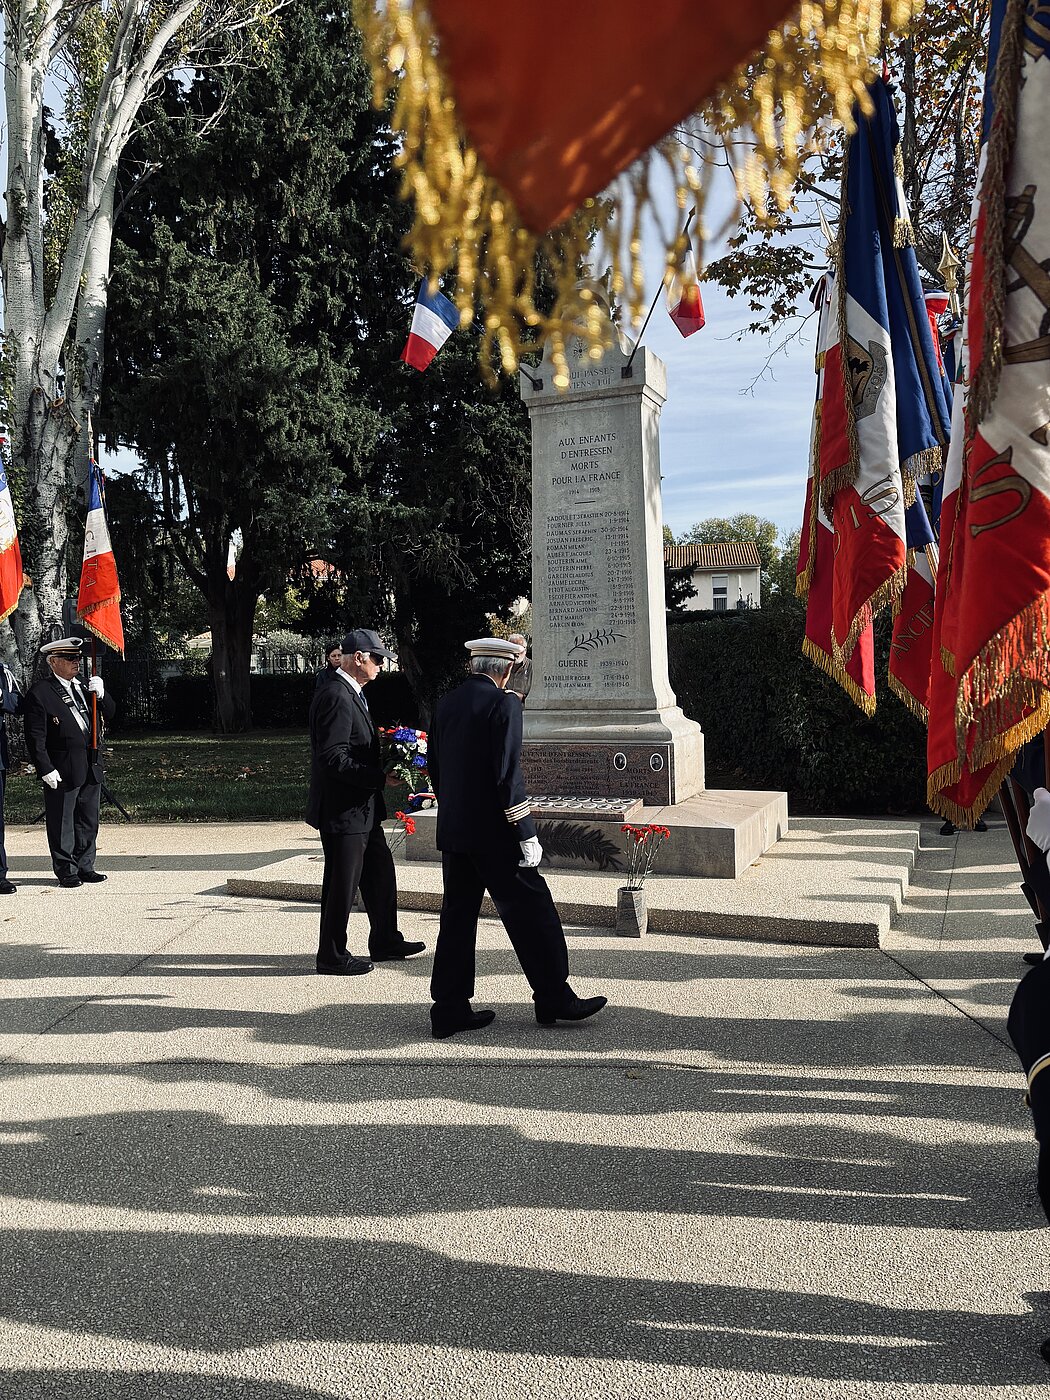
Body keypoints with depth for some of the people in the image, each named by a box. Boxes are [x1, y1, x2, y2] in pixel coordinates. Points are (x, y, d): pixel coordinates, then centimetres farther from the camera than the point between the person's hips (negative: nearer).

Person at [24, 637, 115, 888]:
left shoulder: (82, 687, 14)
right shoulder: (39, 693, -7)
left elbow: (110, 713, 13)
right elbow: (35, 737, -10)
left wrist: (100, 695, -6)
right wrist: (45, 770, -15)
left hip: (91, 768, 7)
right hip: (62, 771, -7)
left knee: (88, 821, 13)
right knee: (61, 823, 3)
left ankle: (84, 867, 24)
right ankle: (67, 871, 13)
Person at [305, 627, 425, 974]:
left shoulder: (351, 694, 14)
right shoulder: (335, 697, -19)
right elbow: (333, 758, -26)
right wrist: (381, 777, -24)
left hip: (363, 808, 11)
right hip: (342, 810, -11)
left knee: (380, 874, 18)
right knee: (343, 882, 1)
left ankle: (385, 942, 31)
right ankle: (332, 955, 14)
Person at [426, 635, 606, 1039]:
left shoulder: (446, 704, 8)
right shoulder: (503, 704, -12)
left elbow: (434, 766, 13)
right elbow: (508, 774, -18)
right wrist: (526, 834, -14)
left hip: (451, 831, 7)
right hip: (492, 833, -7)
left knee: (457, 916, 12)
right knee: (531, 910, 4)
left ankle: (449, 1011, 16)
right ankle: (554, 999, 13)